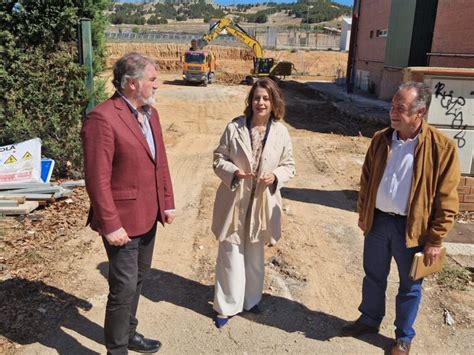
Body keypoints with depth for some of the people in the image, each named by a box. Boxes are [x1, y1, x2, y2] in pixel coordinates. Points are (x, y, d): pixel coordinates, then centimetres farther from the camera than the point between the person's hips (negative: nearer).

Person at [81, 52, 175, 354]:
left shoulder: (150, 112, 8)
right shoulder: (103, 118, -19)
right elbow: (98, 179, -20)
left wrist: (167, 202, 10)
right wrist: (110, 225, -19)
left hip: (148, 215, 8)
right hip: (122, 220, -8)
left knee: (138, 280, 22)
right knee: (124, 288, 4)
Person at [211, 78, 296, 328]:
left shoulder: (281, 133, -4)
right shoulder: (234, 127, -8)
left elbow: (289, 166, 4)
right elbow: (218, 158, -2)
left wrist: (275, 176, -17)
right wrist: (234, 171, -22)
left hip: (262, 202, 2)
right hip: (234, 200, -2)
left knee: (254, 255, 19)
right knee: (230, 254, 6)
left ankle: (251, 299, 41)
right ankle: (227, 306, 24)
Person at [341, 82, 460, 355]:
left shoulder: (442, 147, -14)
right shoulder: (381, 139, -1)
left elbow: (446, 200, -11)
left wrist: (435, 240, -11)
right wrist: (363, 214, 10)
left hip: (412, 227, -3)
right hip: (378, 221, 4)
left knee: (410, 286, 14)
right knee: (374, 276, 20)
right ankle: (370, 320, 43)